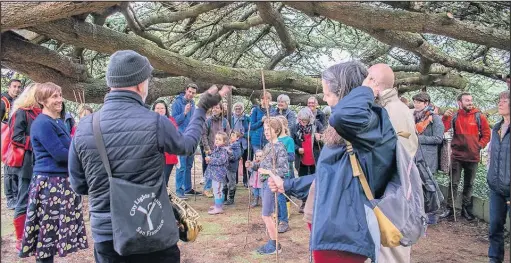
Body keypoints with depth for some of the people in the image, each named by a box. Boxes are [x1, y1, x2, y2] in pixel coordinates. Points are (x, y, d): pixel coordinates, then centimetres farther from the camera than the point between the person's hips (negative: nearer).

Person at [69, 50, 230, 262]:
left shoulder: (83, 128, -5)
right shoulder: (155, 123, -15)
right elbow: (187, 145, 6)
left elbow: (78, 186, 5)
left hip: (105, 236, 3)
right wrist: (202, 108, 18)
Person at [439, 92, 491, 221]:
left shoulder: (479, 117, -1)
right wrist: (445, 117, -23)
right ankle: (450, 208, 13)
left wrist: (479, 146, -4)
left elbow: (486, 134, 5)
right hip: (457, 156, 0)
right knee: (454, 183, 4)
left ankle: (466, 209, 23)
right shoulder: (454, 116, -1)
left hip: (473, 157, 1)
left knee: (469, 184, 12)